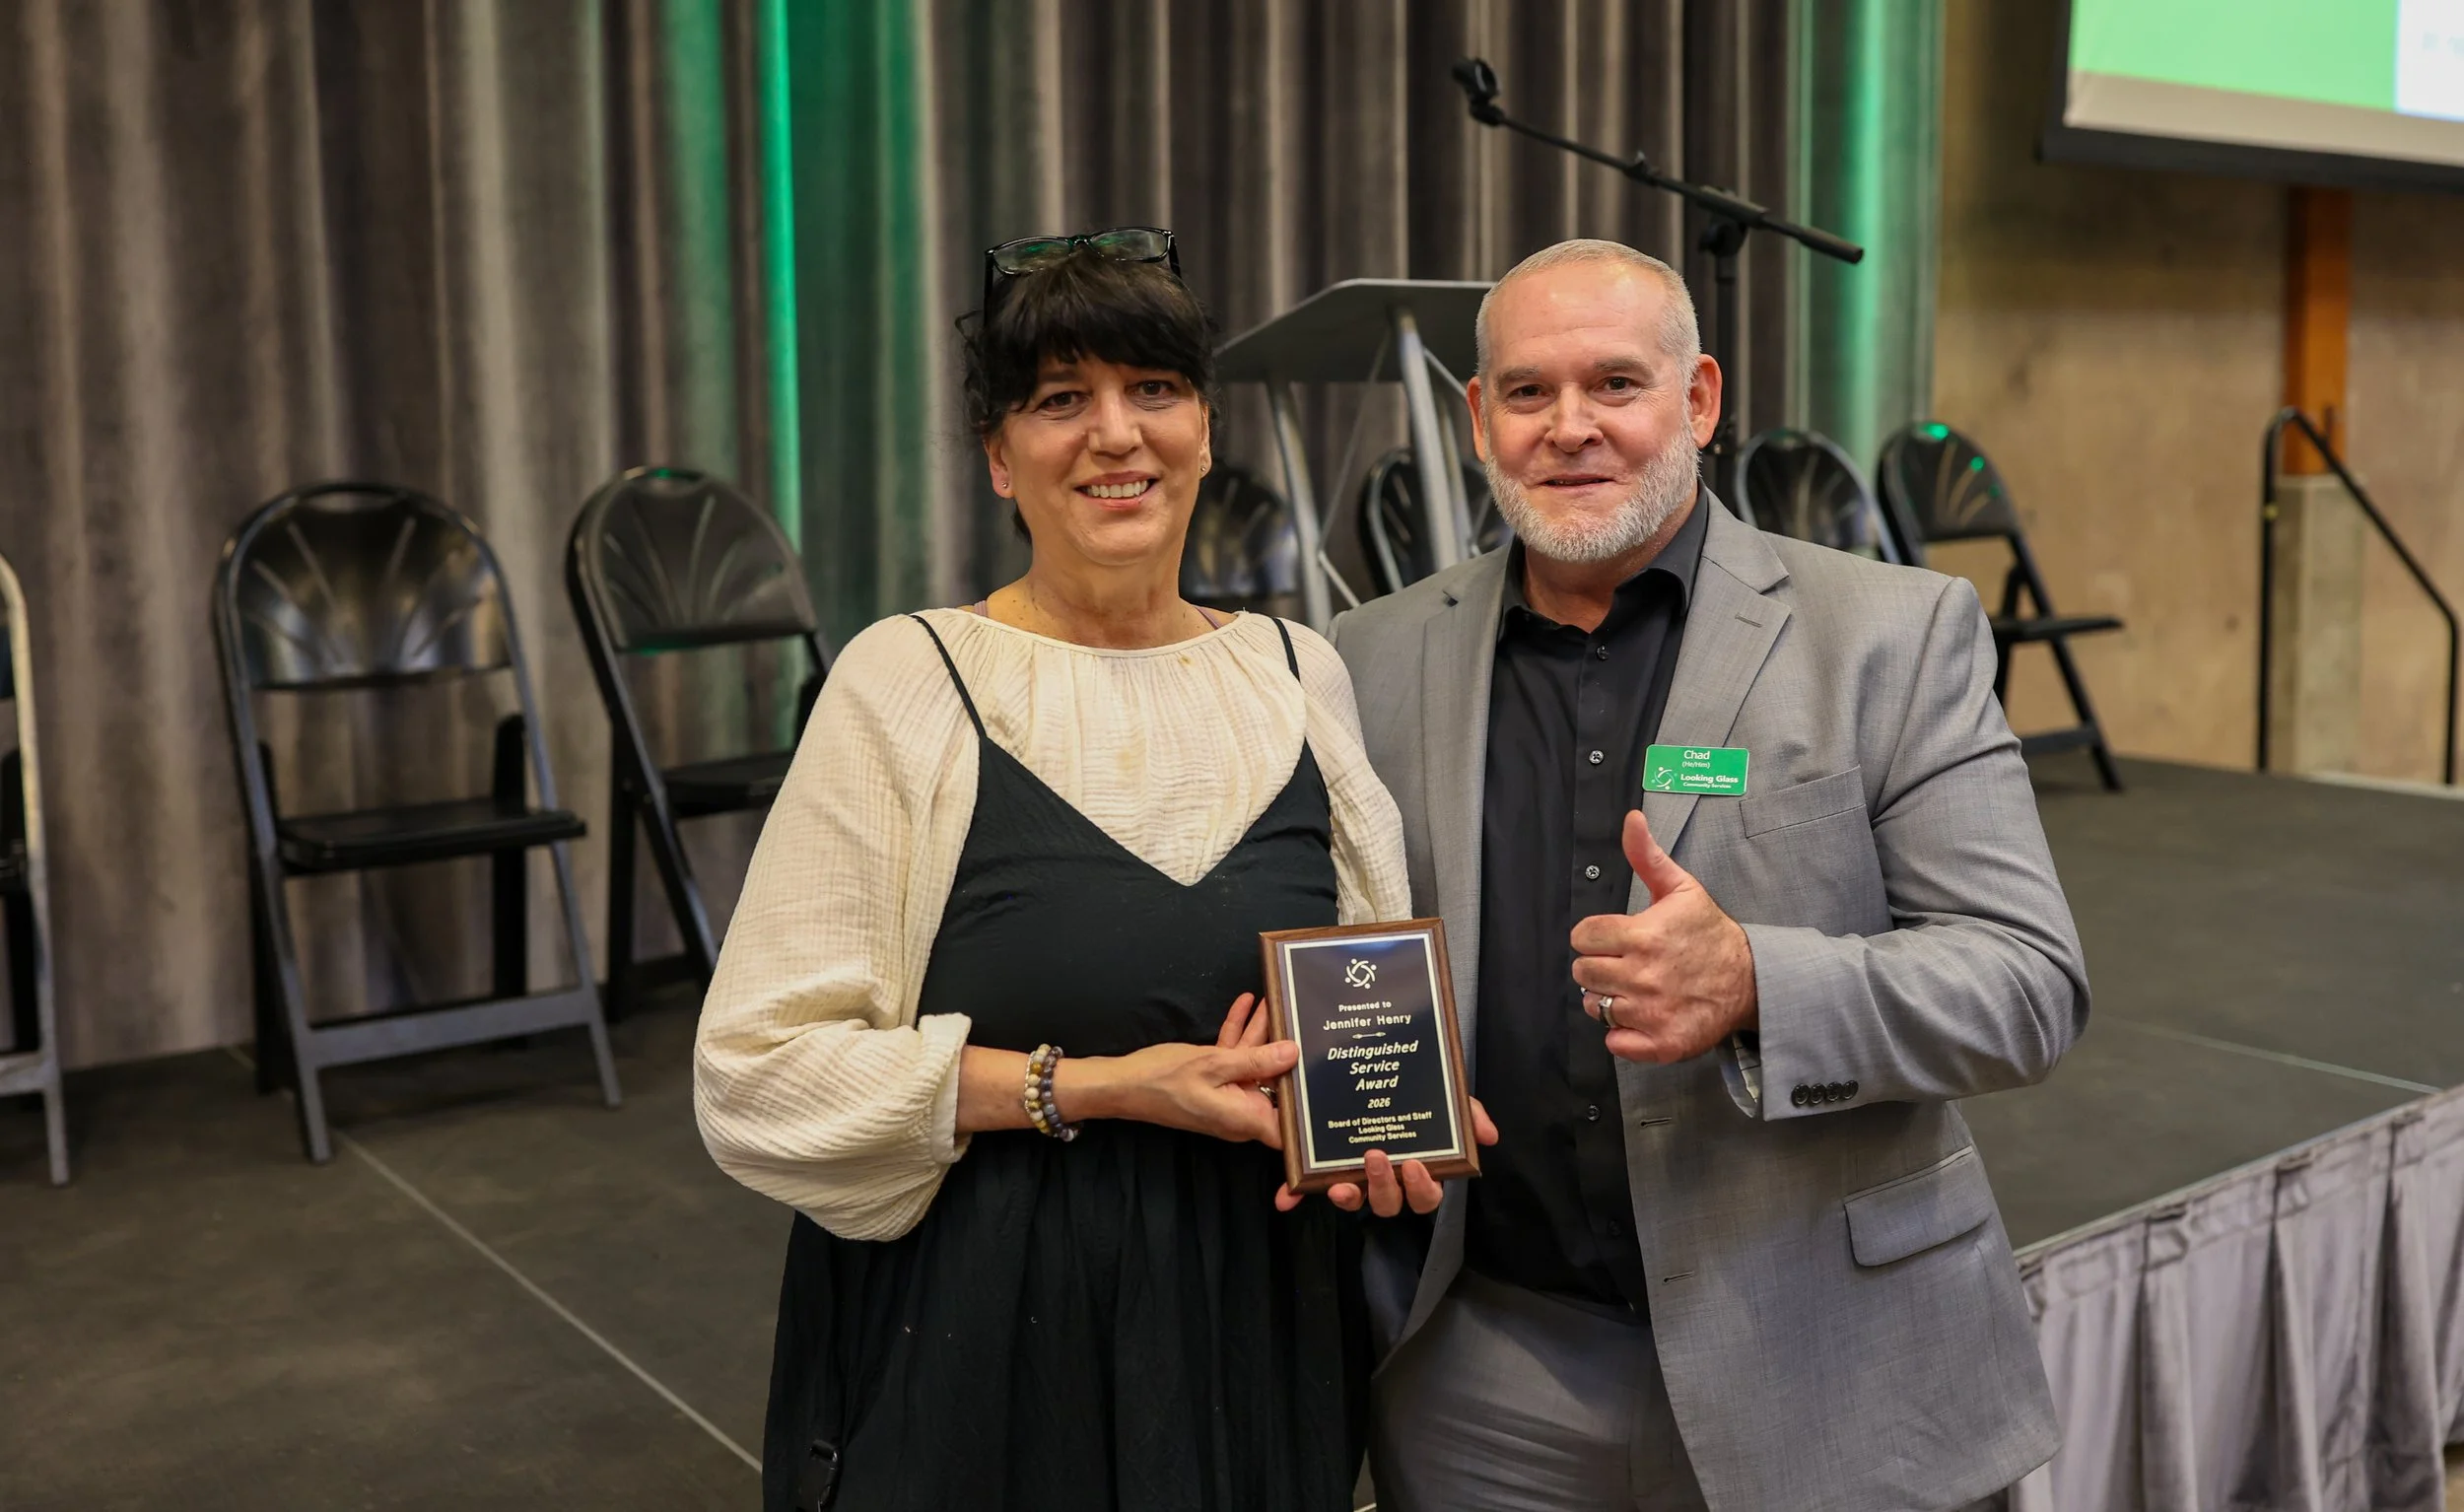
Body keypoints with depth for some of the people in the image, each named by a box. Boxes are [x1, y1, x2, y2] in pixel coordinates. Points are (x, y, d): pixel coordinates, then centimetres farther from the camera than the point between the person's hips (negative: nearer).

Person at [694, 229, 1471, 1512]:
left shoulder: (1300, 674, 2)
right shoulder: (906, 682, -10)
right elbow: (758, 1071, -13)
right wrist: (1089, 1088, -19)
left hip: (1258, 1325, 4)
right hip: (984, 1349, -3)